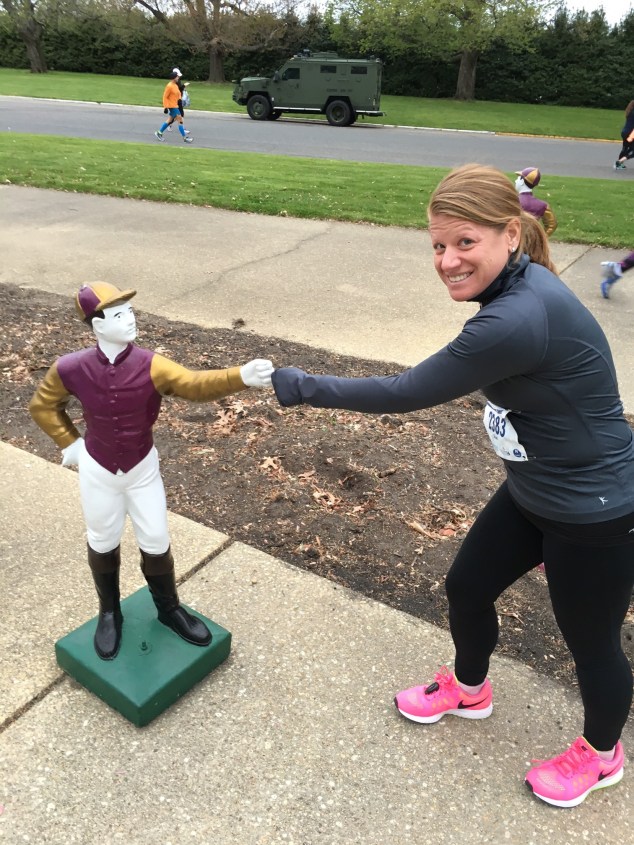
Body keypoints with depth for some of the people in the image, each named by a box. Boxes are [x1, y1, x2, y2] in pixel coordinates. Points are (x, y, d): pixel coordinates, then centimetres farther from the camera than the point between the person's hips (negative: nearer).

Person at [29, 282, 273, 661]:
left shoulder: (150, 365, -23)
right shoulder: (70, 369, -20)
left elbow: (195, 384, -39)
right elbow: (43, 405, 1)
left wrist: (240, 376, -55)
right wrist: (69, 443, -2)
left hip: (142, 469, 0)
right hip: (98, 471, 0)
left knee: (157, 543, 10)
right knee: (103, 543, 18)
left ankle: (168, 608, 37)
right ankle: (110, 612, 44)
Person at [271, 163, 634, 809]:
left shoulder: (517, 320, -34)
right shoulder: (519, 285, -4)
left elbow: (407, 394, -27)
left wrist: (302, 387, -18)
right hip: (530, 492, 9)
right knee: (466, 588, 20)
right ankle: (469, 690, 51)